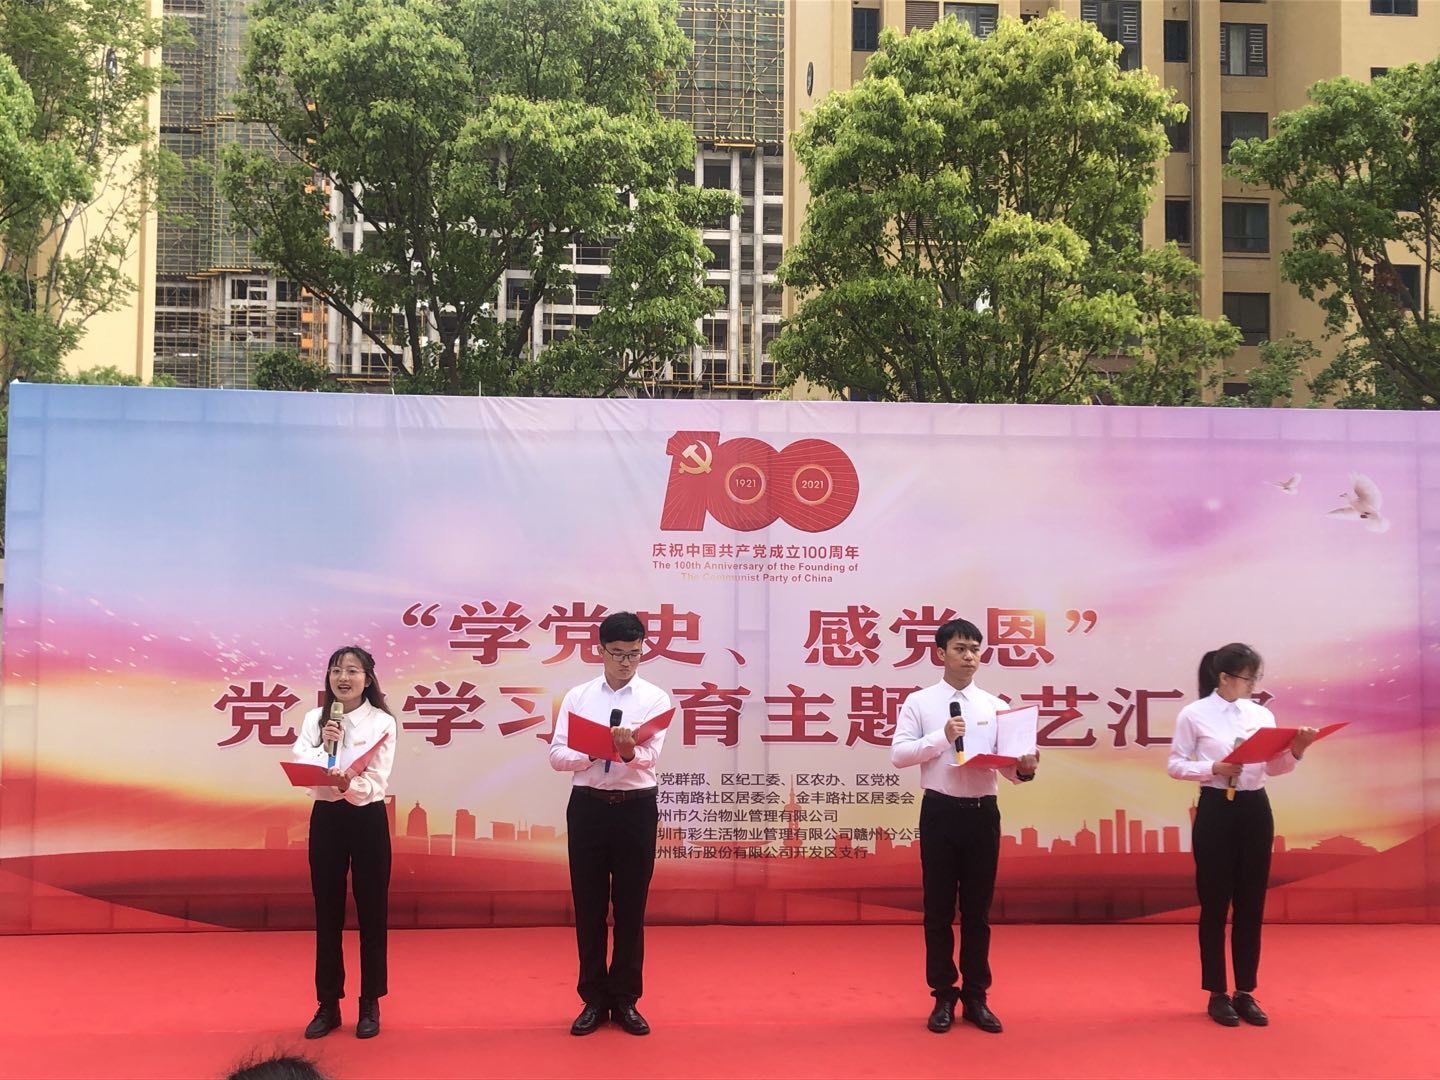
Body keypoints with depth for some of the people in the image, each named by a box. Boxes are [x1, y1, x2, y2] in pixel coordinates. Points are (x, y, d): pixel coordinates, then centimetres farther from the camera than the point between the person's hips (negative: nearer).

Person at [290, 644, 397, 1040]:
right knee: (327, 915, 8)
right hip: (326, 819, 3)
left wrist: (349, 785, -33)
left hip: (368, 819, -3)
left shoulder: (382, 723, -6)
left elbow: (376, 783, -14)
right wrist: (324, 746, -20)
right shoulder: (314, 720, 4)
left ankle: (370, 1005, 16)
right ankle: (327, 1004, 19)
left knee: (371, 913, 4)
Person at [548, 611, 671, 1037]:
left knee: (631, 906, 7)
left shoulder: (655, 698, -1)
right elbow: (556, 755, -3)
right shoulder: (577, 696, 3)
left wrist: (629, 750, -38)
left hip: (636, 808, -1)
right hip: (588, 806, 1)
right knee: (589, 906, 8)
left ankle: (625, 1000, 21)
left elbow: (650, 755, -15)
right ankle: (594, 999, 21)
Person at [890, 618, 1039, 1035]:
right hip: (940, 812, -2)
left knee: (978, 909, 10)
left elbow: (1007, 765, 4)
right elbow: (898, 755, -9)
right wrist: (942, 737, -20)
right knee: (939, 909, 6)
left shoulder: (994, 706, 7)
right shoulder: (919, 703, -1)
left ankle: (976, 998, 22)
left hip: (983, 812, 2)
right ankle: (943, 997, 19)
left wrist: (1025, 769, -18)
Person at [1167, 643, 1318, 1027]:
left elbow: (1273, 767, 6)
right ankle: (1218, 994, 13)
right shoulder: (1194, 714, -5)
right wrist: (1214, 769, -20)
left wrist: (1296, 750, -13)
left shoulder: (1262, 714, 8)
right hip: (1216, 811, -4)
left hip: (1255, 810, 5)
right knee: (1215, 905, 2)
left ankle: (1245, 993, 20)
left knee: (1251, 906, 9)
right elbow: (1176, 765, -5)